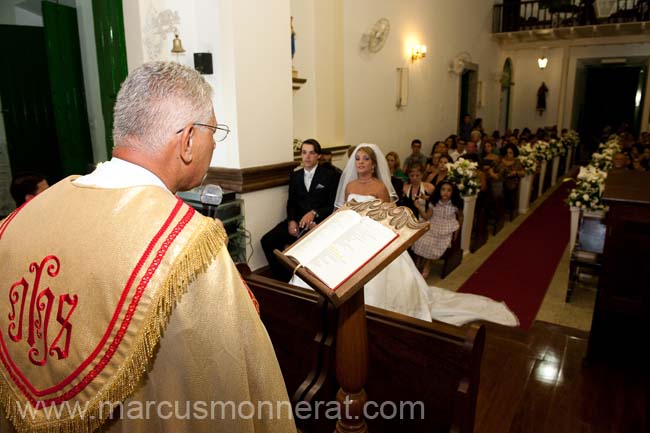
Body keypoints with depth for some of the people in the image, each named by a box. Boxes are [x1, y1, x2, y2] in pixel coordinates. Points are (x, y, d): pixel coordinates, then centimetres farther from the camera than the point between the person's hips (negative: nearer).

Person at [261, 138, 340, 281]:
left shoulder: (330, 175, 5)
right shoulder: (295, 176, 18)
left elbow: (333, 205, -1)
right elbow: (291, 203, 14)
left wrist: (314, 213, -18)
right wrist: (291, 221, -7)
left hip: (319, 221, -4)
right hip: (297, 220, 5)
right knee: (267, 241, -17)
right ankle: (283, 279, -2)